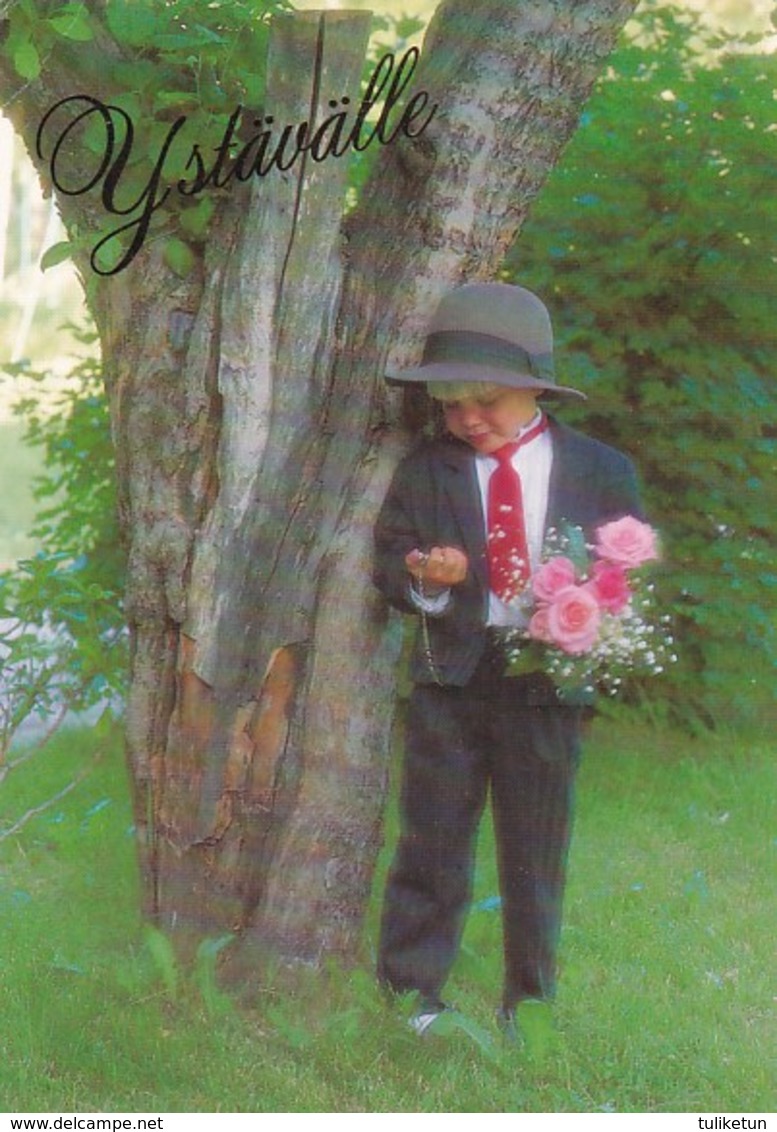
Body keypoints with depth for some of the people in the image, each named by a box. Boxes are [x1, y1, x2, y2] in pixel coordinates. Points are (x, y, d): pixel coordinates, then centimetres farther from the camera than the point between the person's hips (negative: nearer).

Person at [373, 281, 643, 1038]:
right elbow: (389, 560, 4)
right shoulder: (426, 470, 3)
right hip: (449, 679, 1)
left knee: (536, 854, 9)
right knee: (432, 841, 5)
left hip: (548, 683, 0)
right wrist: (423, 578, -18)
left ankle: (530, 1005, 24)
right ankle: (410, 997, 18)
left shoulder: (602, 473, 0)